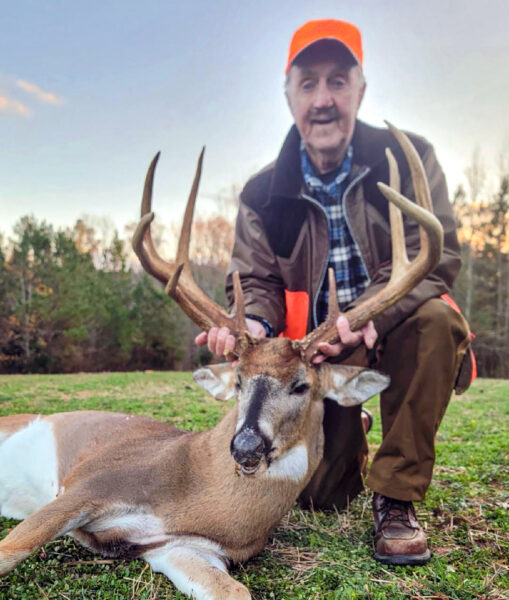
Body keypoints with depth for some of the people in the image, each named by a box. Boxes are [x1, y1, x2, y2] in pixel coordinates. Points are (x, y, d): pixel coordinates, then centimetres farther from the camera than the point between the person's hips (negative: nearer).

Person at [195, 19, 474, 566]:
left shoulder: (408, 160, -7)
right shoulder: (263, 193, -1)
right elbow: (257, 282, -1)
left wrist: (366, 316, -35)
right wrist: (252, 322, -26)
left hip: (395, 334, -1)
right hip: (313, 350, 2)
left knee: (435, 317, -36)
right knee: (318, 495, -6)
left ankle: (396, 497, -18)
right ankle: (350, 444, 34)